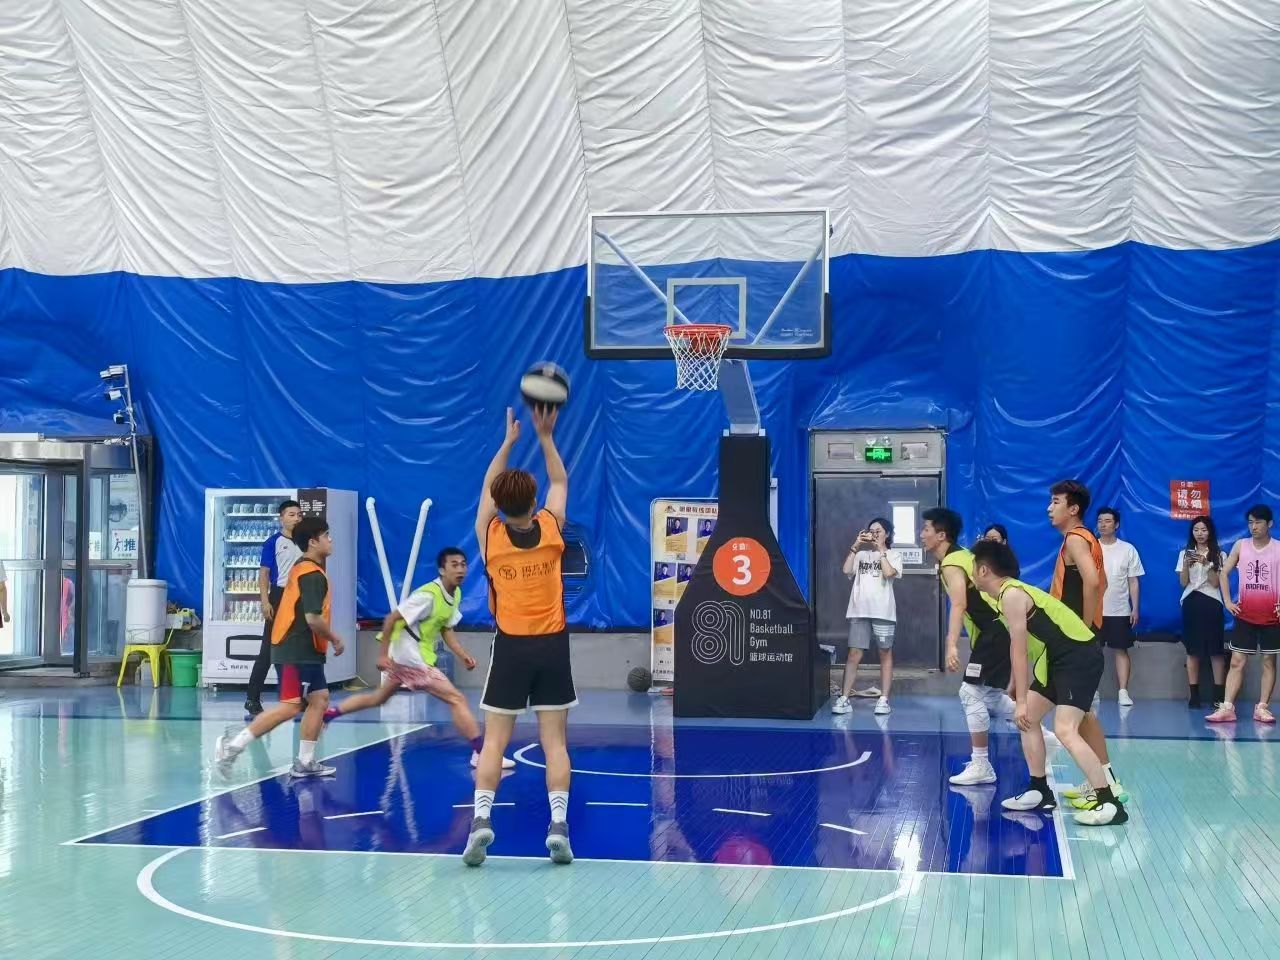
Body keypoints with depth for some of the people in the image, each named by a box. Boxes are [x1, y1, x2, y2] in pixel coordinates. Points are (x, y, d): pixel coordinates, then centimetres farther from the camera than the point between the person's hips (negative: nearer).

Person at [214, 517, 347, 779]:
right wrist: (336, 639, -9)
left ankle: (305, 762, 12)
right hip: (297, 652, -10)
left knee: (320, 698, 11)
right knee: (291, 706, -11)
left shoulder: (302, 568, 14)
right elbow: (313, 618, -24)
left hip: (303, 651, 10)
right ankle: (233, 746, -10)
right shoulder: (313, 574, -16)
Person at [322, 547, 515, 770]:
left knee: (378, 698, 25)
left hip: (420, 656, 10)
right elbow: (391, 618, -20)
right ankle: (480, 753, -10)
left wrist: (463, 655, 0)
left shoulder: (455, 594, 4)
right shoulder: (428, 595, -23)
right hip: (410, 657, -10)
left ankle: (329, 712, 35)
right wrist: (383, 655, -20)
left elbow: (446, 629, 13)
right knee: (456, 699, -12)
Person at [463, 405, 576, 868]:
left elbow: (488, 488, 16)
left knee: (494, 741, 3)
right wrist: (545, 435, 18)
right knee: (554, 741, 2)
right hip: (553, 644, 1)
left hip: (510, 647, -1)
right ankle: (558, 824, -6)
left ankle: (481, 818, -10)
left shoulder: (489, 534, -2)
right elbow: (560, 482, 16)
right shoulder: (552, 527, -2)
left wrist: (509, 440, 22)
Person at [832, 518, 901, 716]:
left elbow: (888, 573, -11)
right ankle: (844, 698, -5)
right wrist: (855, 546, -3)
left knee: (885, 654, 2)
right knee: (854, 654, -3)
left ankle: (883, 699, 5)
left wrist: (881, 550, -6)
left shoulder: (894, 555, 9)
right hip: (859, 611, 2)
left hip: (882, 611, -2)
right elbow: (847, 571, -1)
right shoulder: (861, 554, 16)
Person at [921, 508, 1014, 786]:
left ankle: (981, 766, -5)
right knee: (990, 695, 19)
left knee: (971, 693, -9)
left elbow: (958, 605, -28)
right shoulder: (960, 556, 16)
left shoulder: (952, 563, -15)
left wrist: (952, 646, -37)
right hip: (997, 629, 10)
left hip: (996, 631, -10)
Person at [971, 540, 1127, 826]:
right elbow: (1022, 648, 26)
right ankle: (1040, 791, 21)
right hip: (1057, 659, 11)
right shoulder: (1010, 591, 15)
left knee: (1065, 730, -20)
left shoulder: (1011, 595, -16)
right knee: (1028, 719, 14)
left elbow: (1019, 651, -19)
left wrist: (1021, 701, -18)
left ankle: (1110, 803, -20)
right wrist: (1016, 687, 36)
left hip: (1079, 657, -11)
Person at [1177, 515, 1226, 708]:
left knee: (1215, 650, -6)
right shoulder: (1185, 553, 10)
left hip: (1211, 603, -1)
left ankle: (1219, 695, -3)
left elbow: (1216, 583, -3)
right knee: (1193, 650, 0)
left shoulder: (1219, 555, 6)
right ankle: (1194, 695, 2)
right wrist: (1186, 565, -13)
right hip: (1191, 603, 1)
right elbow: (1183, 583, 4)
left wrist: (1207, 565, -17)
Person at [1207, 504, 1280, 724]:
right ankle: (1227, 708, -4)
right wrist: (1227, 601, 2)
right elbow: (1224, 573, 10)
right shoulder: (1241, 545, 3)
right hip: (1245, 615, 1)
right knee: (1237, 661, -1)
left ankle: (1262, 708, 8)